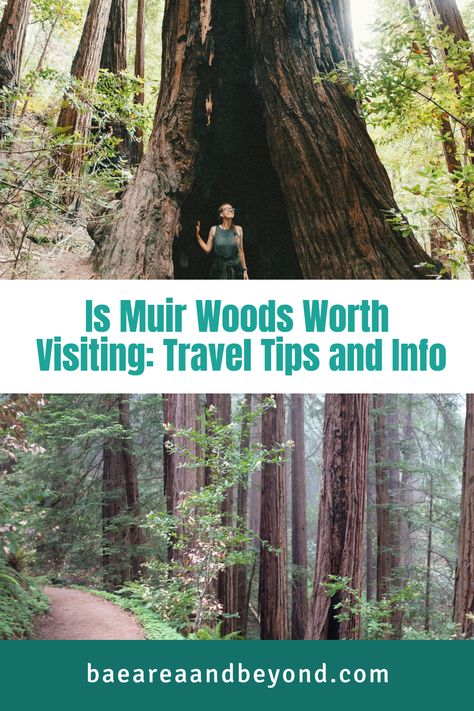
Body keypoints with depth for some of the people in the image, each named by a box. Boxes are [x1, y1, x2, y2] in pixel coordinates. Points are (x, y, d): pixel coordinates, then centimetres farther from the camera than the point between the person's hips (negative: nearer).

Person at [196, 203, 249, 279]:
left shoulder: (238, 230, 5)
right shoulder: (214, 230, 4)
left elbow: (241, 252, 8)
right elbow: (207, 249, 5)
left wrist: (244, 270, 6)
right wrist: (198, 235, -2)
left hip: (235, 269, 0)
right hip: (219, 270, 0)